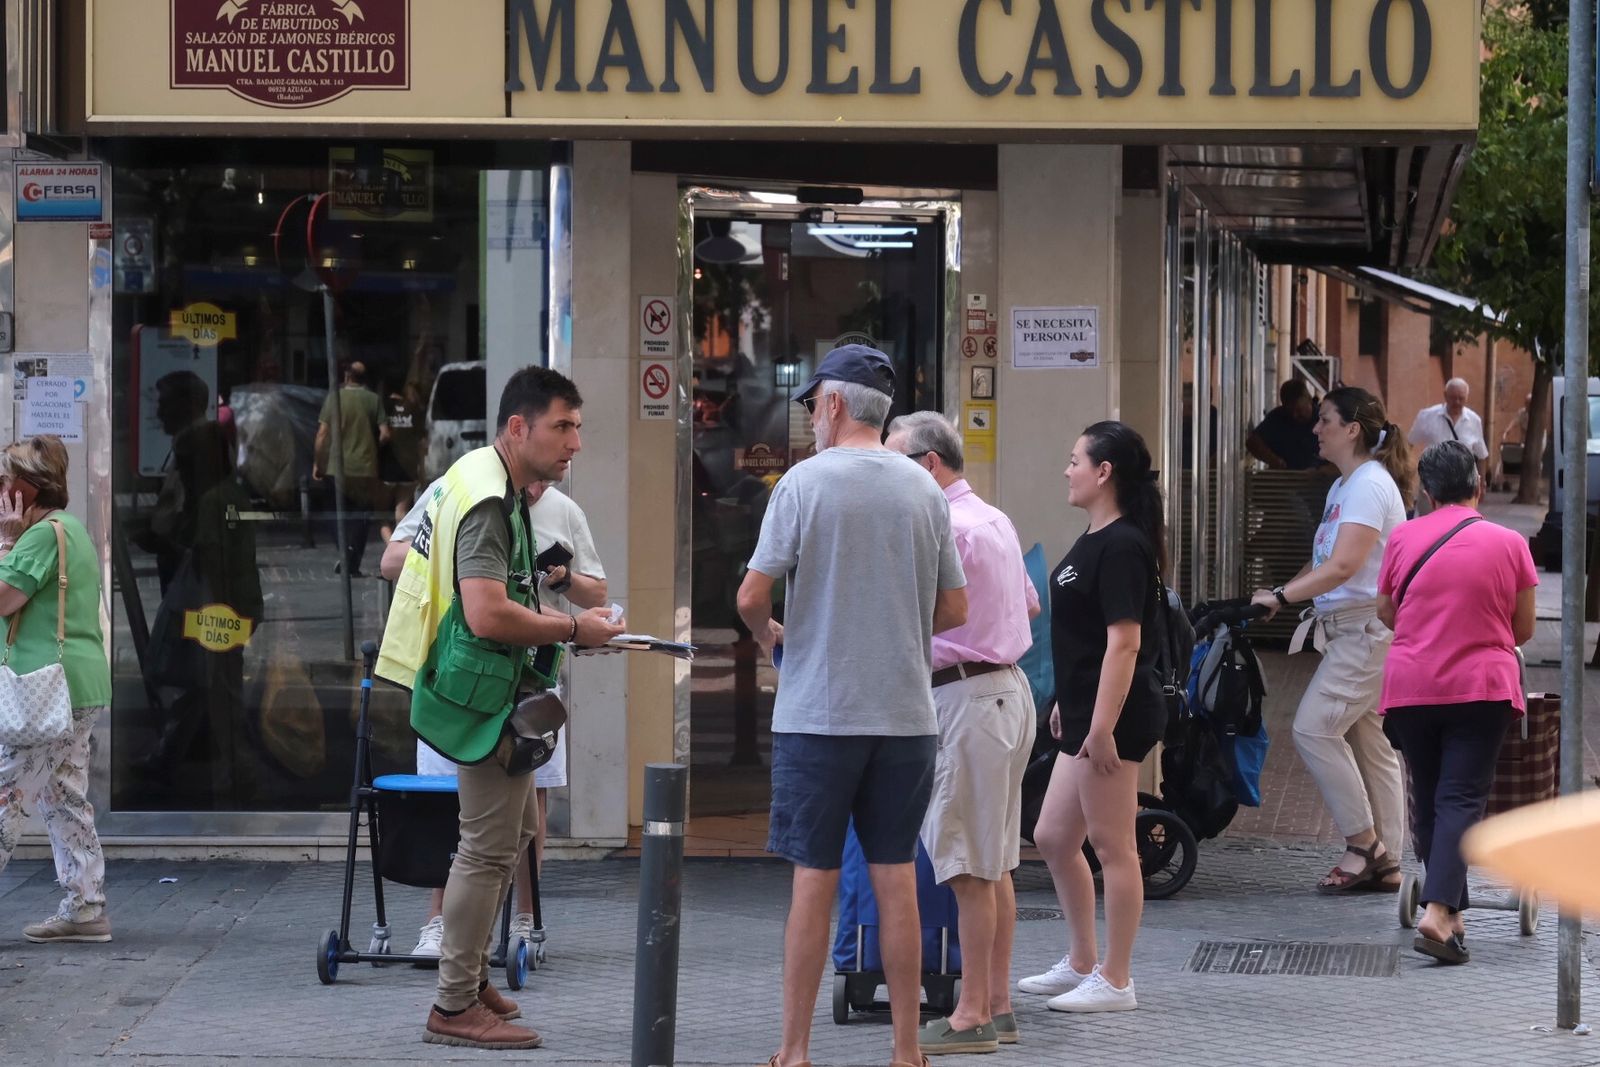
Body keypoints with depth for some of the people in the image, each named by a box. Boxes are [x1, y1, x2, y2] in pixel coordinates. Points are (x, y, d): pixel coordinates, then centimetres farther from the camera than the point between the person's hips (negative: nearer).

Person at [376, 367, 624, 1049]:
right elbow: (488, 615, -29)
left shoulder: (479, 480, 14)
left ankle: (469, 975, 28)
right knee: (490, 848, -6)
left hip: (495, 693, 11)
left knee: (515, 831, 20)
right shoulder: (489, 501, -20)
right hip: (483, 693, -11)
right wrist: (571, 629, -16)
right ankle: (455, 1008, -1)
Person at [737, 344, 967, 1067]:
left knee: (814, 879, 1)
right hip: (906, 712, 3)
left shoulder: (806, 482, -7)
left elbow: (752, 596, -9)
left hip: (819, 713, -3)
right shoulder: (924, 490, 5)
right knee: (896, 878, 7)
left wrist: (766, 635, 12)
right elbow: (954, 609, 9)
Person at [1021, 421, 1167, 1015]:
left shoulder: (1121, 547, -17)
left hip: (1116, 718, -11)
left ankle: (1115, 981, 6)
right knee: (1053, 838, 16)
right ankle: (1081, 963, 27)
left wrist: (1103, 727, -24)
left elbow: (1124, 642, -22)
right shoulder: (1096, 542, 14)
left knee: (1113, 848, -2)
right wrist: (1067, 703, 25)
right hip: (1086, 714, 11)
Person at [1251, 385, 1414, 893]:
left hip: (1369, 628, -10)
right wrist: (1277, 595, 8)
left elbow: (1343, 567, -24)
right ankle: (1385, 863, 12)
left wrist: (1281, 597, -23)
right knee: (1368, 743, 10)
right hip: (1351, 631, 10)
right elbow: (1320, 563, 21)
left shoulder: (1370, 486, -15)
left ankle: (1363, 843, -7)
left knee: (1314, 727, -14)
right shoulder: (1342, 488, 18)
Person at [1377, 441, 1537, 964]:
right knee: (1462, 799, -5)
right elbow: (1523, 629, 6)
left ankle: (1452, 913, 19)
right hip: (1482, 687, -2)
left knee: (1427, 800, 13)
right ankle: (1439, 912, -21)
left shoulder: (1403, 539, 2)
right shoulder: (1509, 545, -1)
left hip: (1410, 688, 2)